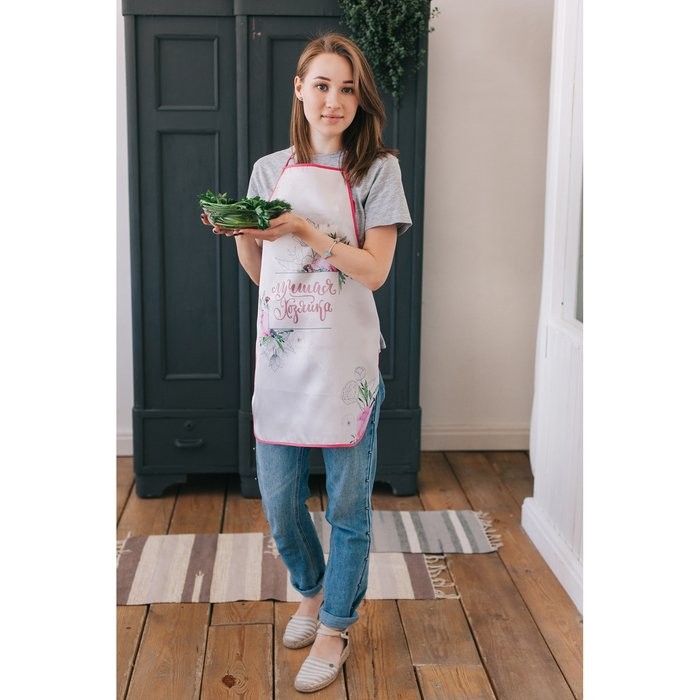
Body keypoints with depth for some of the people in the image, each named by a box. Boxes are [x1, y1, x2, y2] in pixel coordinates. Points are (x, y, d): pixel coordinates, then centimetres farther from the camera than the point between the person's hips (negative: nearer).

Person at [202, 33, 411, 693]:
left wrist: (304, 230, -19)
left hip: (346, 360, -4)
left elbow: (374, 271, -11)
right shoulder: (269, 170, 9)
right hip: (280, 356, 4)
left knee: (348, 504, 8)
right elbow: (260, 272, 13)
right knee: (278, 502, 12)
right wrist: (236, 232, -5)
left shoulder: (377, 169, -3)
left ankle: (334, 628, 28)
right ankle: (313, 590, 41)